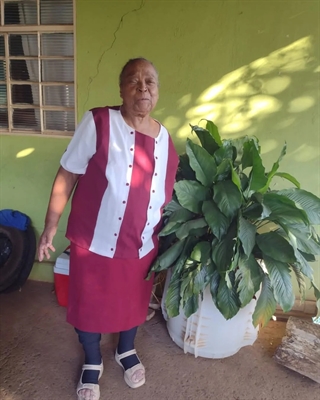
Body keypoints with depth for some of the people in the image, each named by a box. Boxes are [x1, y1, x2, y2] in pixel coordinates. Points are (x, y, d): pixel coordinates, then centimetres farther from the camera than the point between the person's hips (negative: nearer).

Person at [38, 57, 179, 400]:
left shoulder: (164, 139, -1)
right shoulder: (98, 123, -15)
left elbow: (164, 196, 8)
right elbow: (67, 175, -10)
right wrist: (50, 225, -9)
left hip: (141, 246, 4)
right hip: (94, 243, -3)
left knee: (133, 302, 23)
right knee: (88, 305, 17)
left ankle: (126, 351, 54)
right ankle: (92, 362, 47)